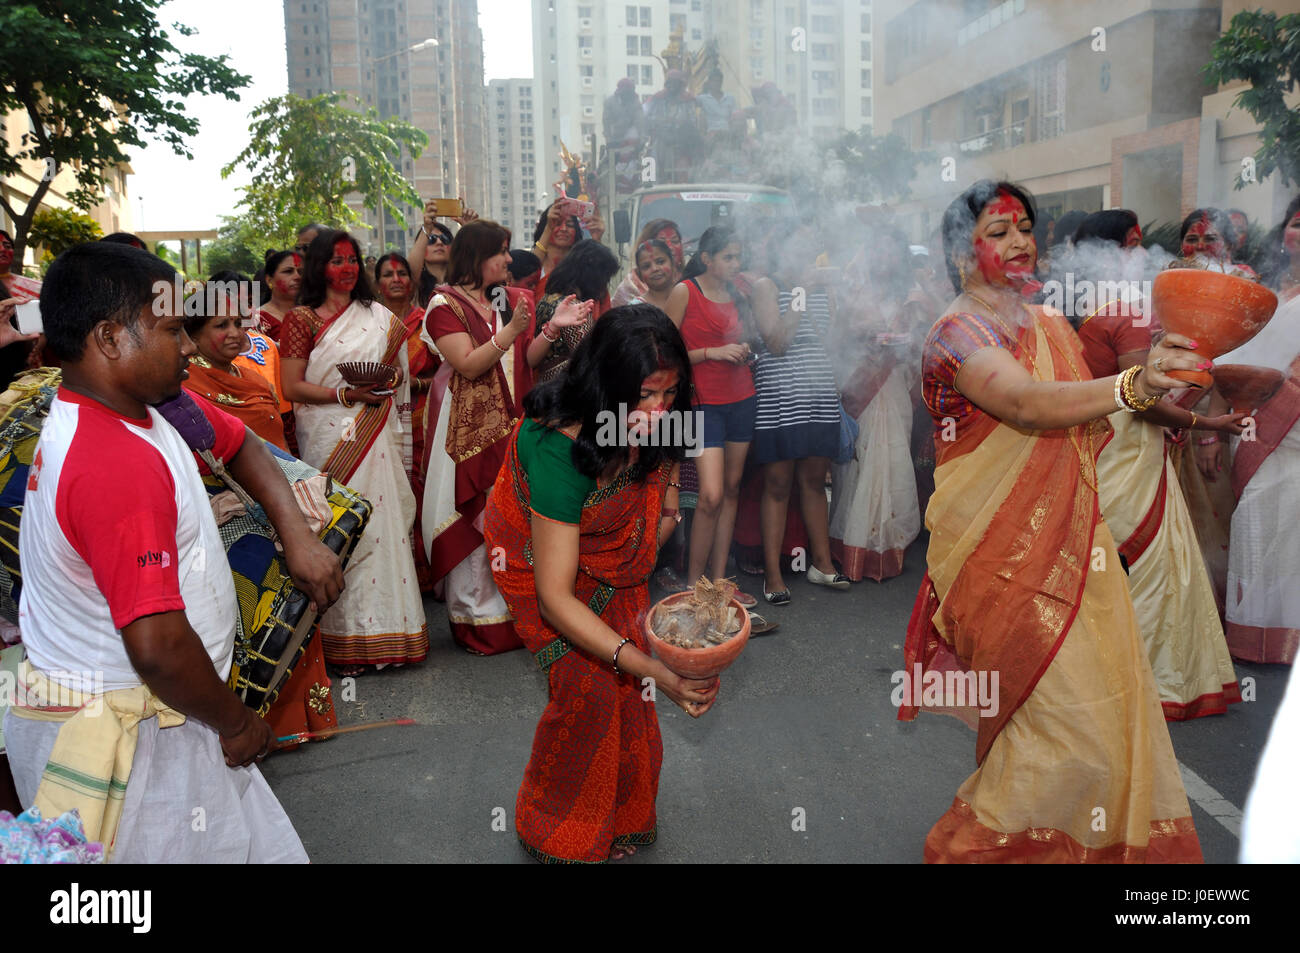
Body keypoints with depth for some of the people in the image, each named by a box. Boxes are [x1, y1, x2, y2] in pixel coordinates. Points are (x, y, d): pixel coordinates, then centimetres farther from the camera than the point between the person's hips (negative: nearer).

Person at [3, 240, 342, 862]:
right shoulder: (121, 463, -27)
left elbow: (241, 448, 17)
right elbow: (158, 647, -30)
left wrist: (297, 536, 1)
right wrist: (237, 724, -12)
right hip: (125, 741, -9)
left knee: (268, 846, 16)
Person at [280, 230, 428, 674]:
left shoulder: (380, 317, 14)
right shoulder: (301, 319, 3)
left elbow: (401, 371, 21)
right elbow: (292, 387, -3)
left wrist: (392, 379, -2)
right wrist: (345, 394, -15)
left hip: (375, 437, 3)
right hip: (327, 441, -3)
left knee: (382, 524, 0)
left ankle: (385, 629, 10)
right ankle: (345, 640, 2)